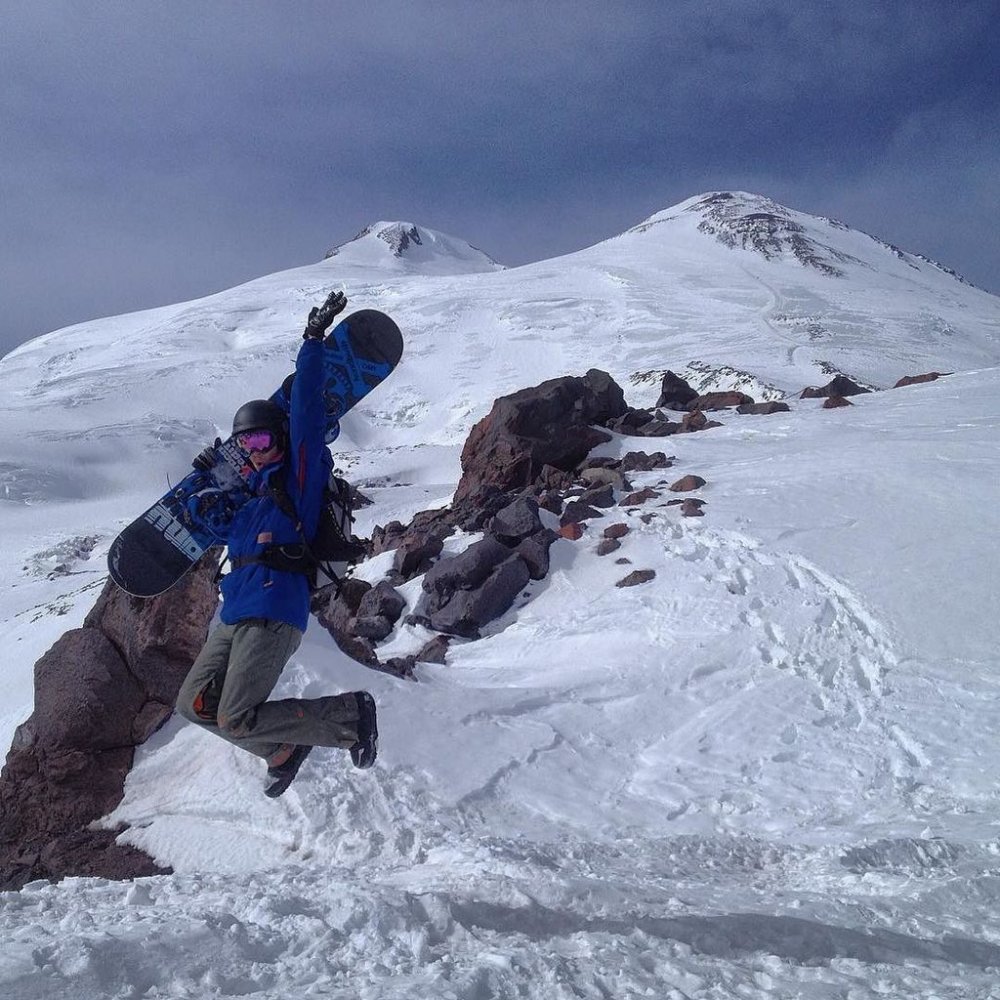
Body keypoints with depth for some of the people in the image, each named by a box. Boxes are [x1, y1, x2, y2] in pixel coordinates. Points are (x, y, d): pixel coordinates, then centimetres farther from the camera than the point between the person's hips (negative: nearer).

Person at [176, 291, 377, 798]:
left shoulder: (300, 472, -1)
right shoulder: (249, 489, 20)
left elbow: (306, 407, -10)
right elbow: (218, 528, 35)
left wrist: (314, 339, -11)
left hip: (275, 613, -9)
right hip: (234, 616, 9)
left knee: (239, 721, -14)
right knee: (194, 703, 10)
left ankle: (350, 715, -2)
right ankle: (282, 749, 19)